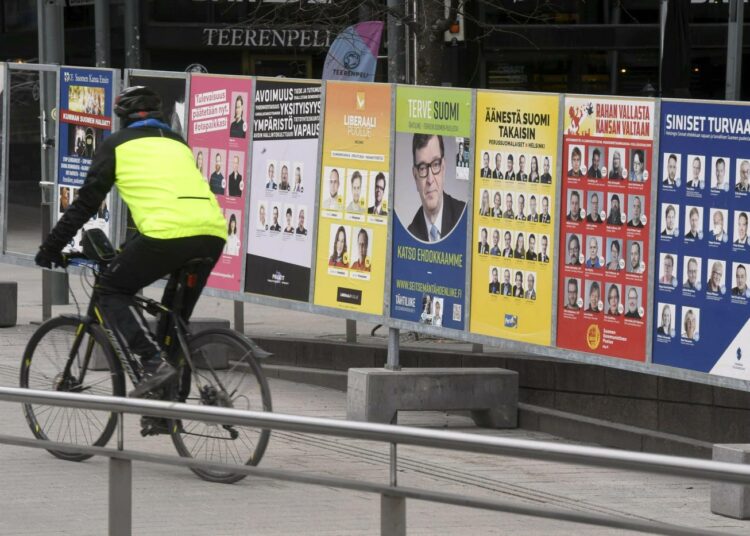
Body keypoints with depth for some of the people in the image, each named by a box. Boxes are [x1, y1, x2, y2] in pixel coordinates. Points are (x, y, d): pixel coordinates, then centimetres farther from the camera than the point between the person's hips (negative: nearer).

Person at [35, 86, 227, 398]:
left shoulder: (118, 145, 16)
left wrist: (51, 248, 22)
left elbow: (86, 202, 14)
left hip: (167, 233, -6)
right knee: (176, 315, 22)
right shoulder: (177, 143, 32)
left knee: (112, 292, 12)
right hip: (213, 233, 6)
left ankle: (154, 363, -8)